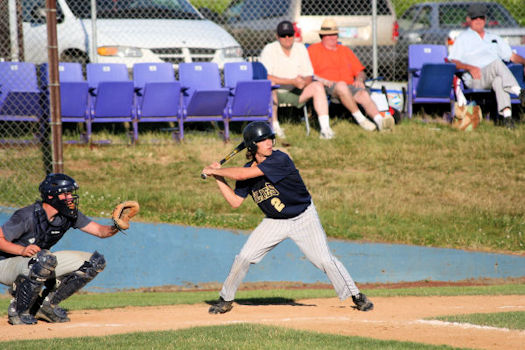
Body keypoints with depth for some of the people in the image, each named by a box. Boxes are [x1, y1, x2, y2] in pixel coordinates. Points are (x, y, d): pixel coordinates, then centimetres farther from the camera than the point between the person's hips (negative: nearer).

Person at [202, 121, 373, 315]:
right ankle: (226, 299, 13)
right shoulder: (248, 169, -6)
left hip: (303, 217, -5)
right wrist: (219, 178, -7)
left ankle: (356, 296, 3)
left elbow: (242, 174, -32)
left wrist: (215, 170, -19)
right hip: (274, 222, 5)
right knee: (244, 257, -4)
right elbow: (235, 201, -2)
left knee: (325, 260, -12)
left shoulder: (280, 160, -27)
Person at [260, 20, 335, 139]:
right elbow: (265, 77, -22)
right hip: (276, 93, -4)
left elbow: (309, 77, 8)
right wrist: (292, 81, -27)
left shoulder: (300, 48, 7)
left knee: (318, 86, -18)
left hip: (295, 93, 4)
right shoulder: (270, 49, -8)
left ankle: (325, 129, -25)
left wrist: (303, 81, -20)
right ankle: (274, 126, -30)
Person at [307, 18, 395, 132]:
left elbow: (361, 72, 25)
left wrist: (359, 80, 1)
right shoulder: (313, 49, 15)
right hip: (328, 88, -4)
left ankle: (380, 121, -54)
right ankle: (360, 118, -40)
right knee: (341, 85, -39)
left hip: (350, 86, 4)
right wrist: (324, 81, -14)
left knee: (364, 94, -30)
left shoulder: (345, 50, 29)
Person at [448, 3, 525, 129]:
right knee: (497, 63, -33)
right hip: (475, 80, -3)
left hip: (495, 76, 3)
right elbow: (453, 62, 6)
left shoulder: (494, 38, 33)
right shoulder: (463, 38, 19)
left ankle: (506, 114, -52)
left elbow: (511, 56, 29)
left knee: (498, 81, -37)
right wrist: (469, 67, -12)